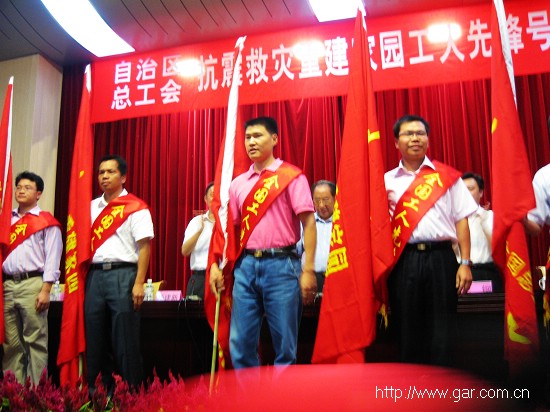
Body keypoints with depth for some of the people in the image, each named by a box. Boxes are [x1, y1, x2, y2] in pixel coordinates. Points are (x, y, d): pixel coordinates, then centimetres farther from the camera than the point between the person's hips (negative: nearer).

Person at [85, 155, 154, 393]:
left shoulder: (135, 207, -1)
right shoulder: (91, 207, 16)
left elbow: (145, 246, -7)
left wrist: (139, 284, -14)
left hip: (123, 274, -5)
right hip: (95, 275, 5)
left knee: (125, 340, -3)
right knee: (95, 339, 9)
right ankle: (96, 391, 21)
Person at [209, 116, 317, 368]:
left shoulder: (291, 176, 0)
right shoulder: (238, 184, 14)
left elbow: (308, 223, -5)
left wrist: (308, 270, -12)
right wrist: (215, 266, 7)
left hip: (280, 264, -4)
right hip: (246, 265, 5)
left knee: (285, 345, 2)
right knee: (240, 343, 6)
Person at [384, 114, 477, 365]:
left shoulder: (447, 176, 9)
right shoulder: (387, 181, 10)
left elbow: (461, 220, 6)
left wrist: (465, 263, -1)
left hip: (440, 258, 0)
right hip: (404, 261, 1)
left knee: (440, 330, 2)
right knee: (407, 329, 6)